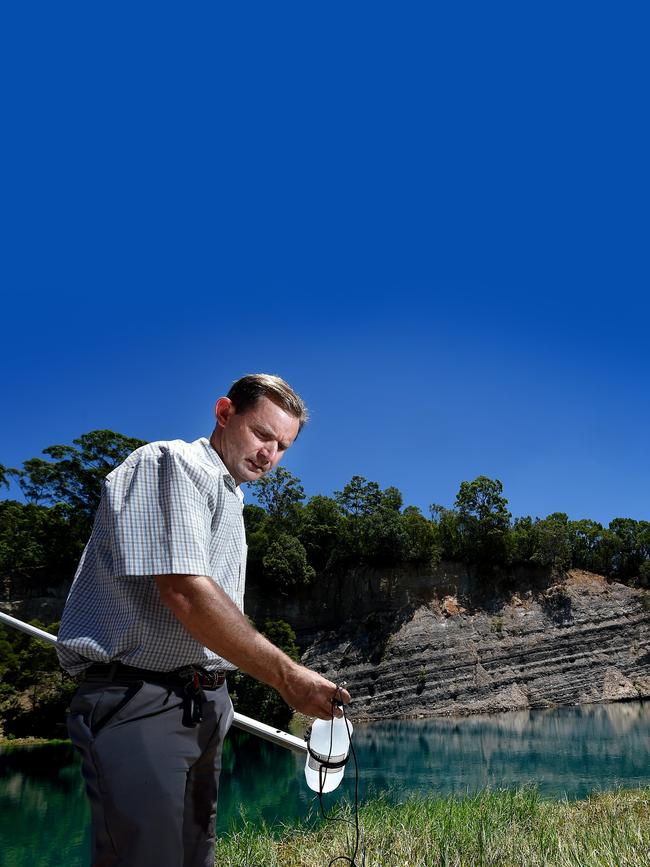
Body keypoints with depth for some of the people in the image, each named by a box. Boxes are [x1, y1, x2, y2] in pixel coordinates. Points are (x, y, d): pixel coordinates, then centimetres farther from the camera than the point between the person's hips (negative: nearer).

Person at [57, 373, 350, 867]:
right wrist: (288, 678, -20)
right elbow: (184, 593, -24)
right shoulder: (172, 463, -12)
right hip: (140, 701, -9)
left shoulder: (229, 499, 19)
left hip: (201, 706, 9)